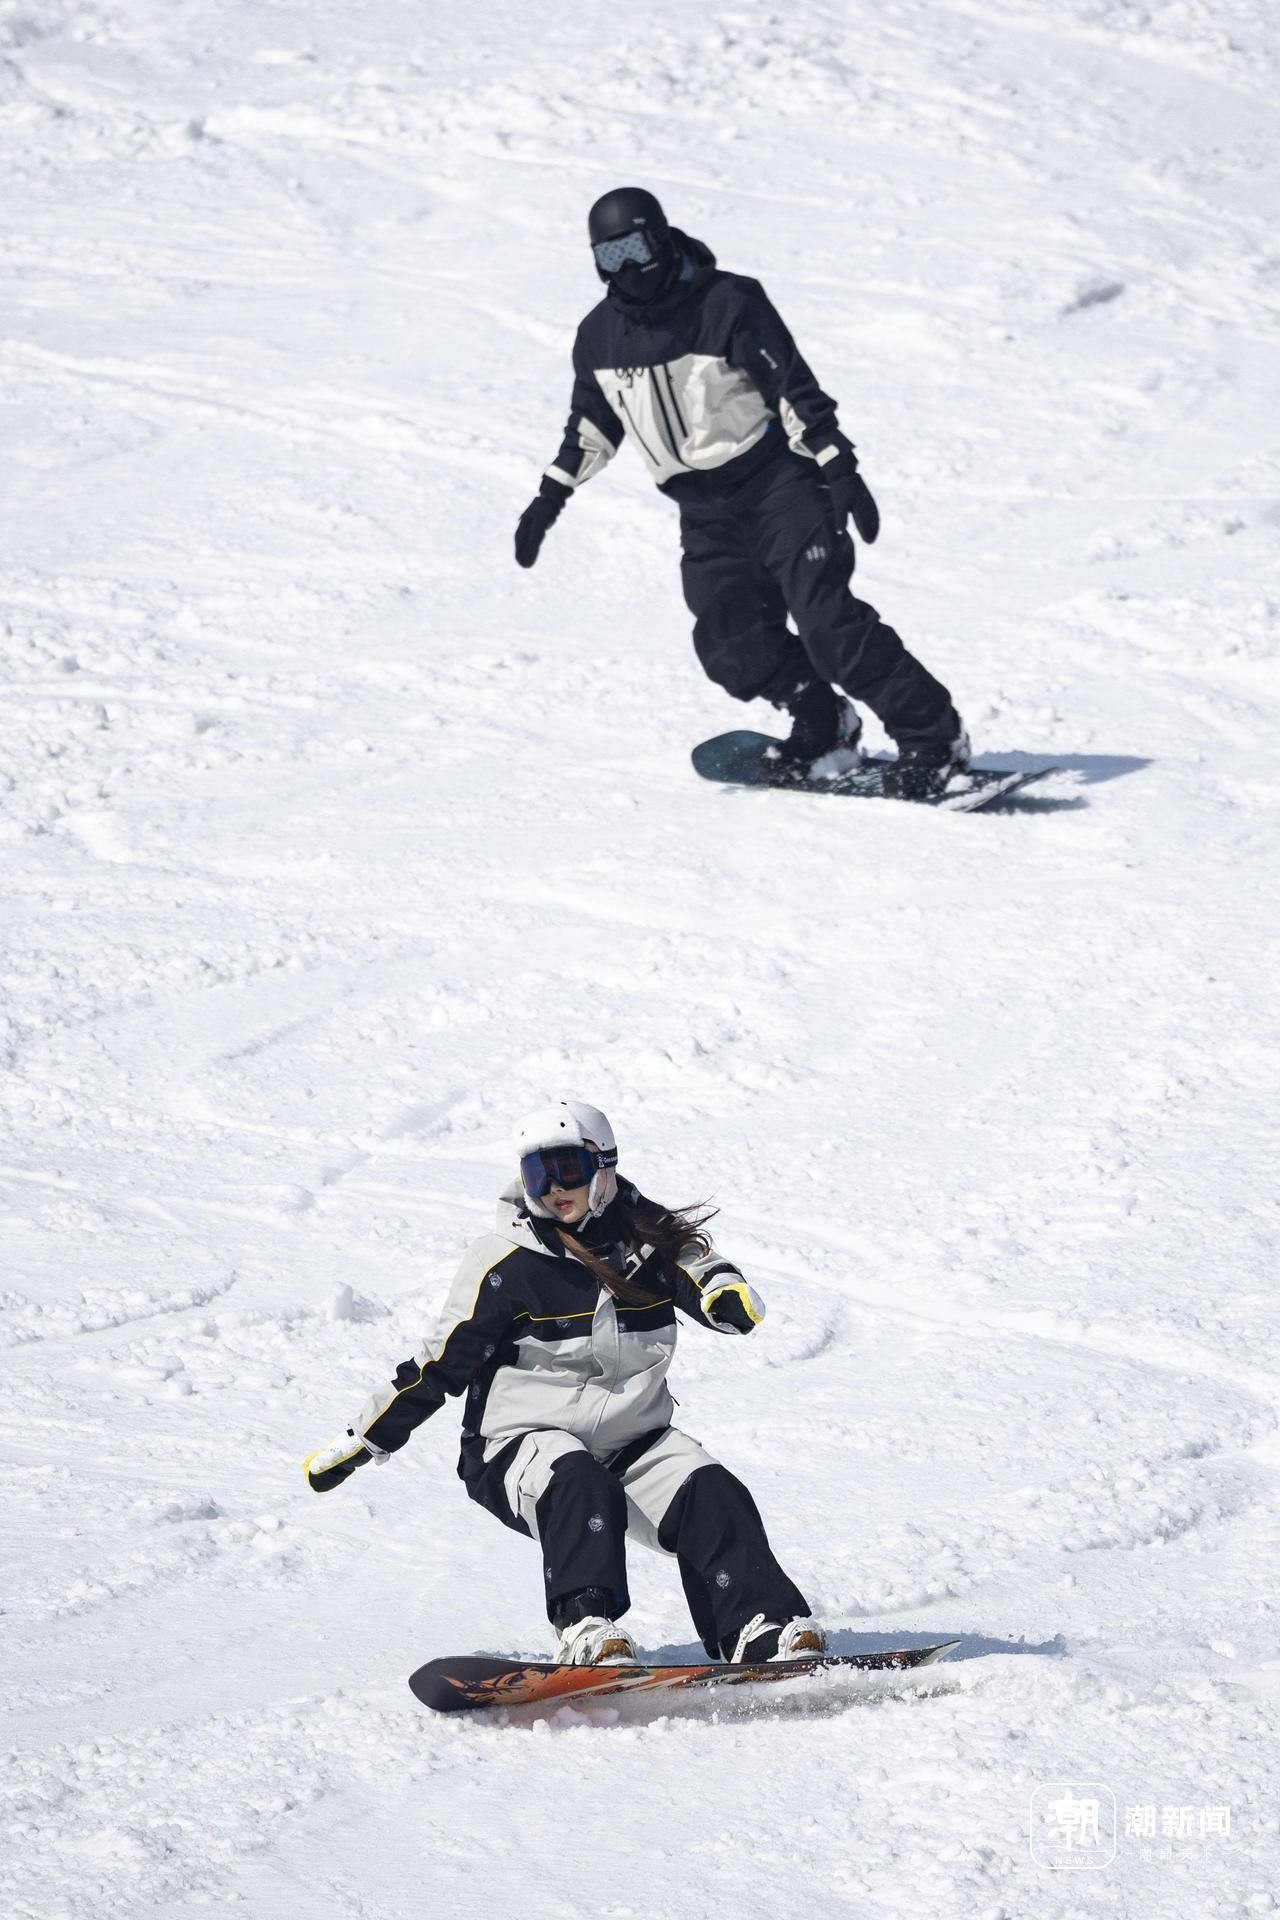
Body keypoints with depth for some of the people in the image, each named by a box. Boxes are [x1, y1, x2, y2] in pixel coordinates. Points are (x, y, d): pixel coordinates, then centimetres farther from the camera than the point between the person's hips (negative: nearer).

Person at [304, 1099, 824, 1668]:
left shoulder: (650, 1236, 3)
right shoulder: (507, 1264, -7)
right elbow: (440, 1365, -3)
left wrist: (728, 1295, -39)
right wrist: (356, 1445, -1)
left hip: (632, 1441, 4)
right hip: (525, 1443, -4)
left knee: (712, 1497, -20)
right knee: (580, 1487, -36)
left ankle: (763, 1630, -27)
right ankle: (587, 1629, -49)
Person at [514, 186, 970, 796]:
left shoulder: (727, 304, -12)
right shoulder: (600, 335, 6)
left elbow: (795, 388, -12)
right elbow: (591, 423, 21)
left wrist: (839, 467, -18)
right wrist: (552, 494, 19)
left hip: (777, 483, -5)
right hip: (705, 512, 5)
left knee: (827, 622, -16)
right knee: (733, 644, -13)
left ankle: (934, 738, -12)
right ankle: (823, 726, 7)